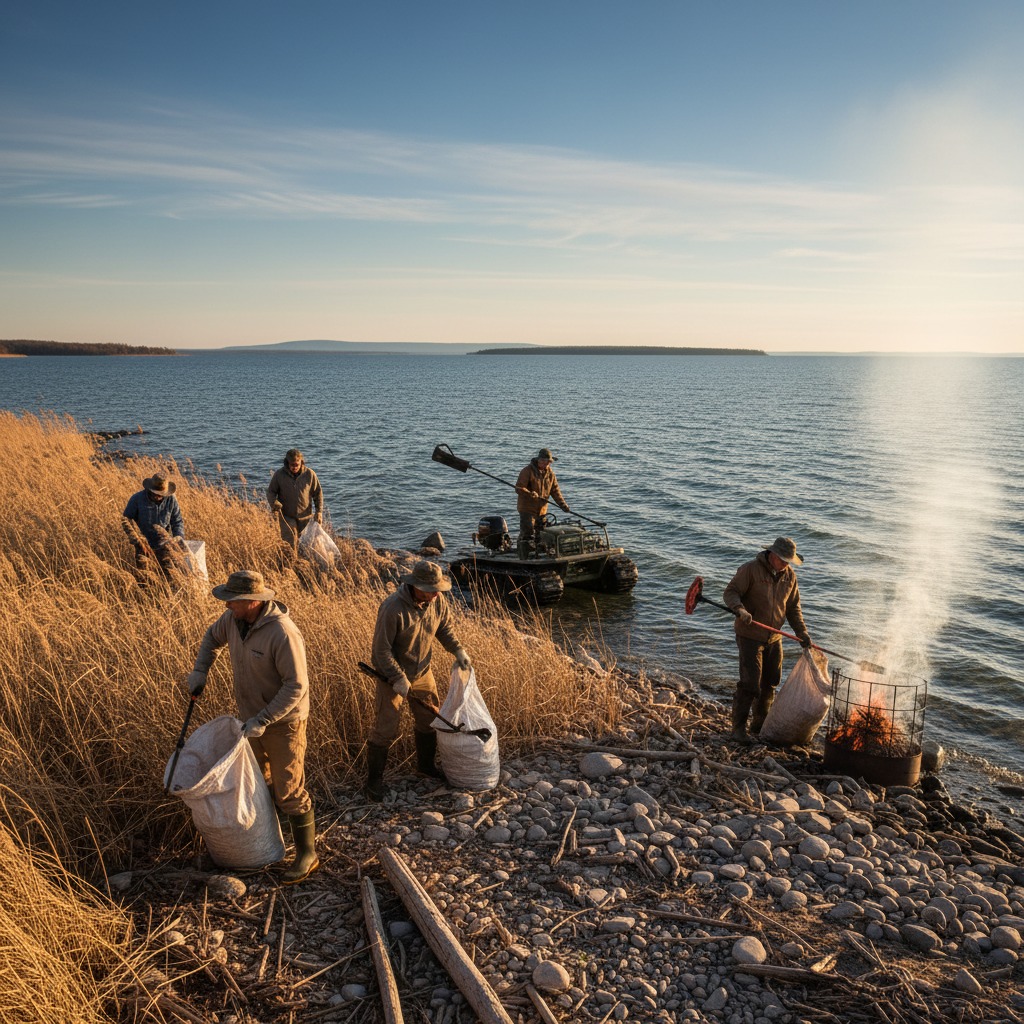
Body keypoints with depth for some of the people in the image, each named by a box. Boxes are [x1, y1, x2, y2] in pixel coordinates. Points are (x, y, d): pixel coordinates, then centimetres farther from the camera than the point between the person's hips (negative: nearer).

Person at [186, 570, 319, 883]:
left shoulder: (283, 634, -31)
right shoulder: (234, 619, -8)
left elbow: (297, 686, -28)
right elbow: (213, 637, 17)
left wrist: (262, 721, -28)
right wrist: (200, 670, 4)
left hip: (283, 722, -8)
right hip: (252, 717, 8)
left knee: (289, 790, 0)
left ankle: (307, 854, 15)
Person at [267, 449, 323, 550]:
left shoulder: (310, 474, -7)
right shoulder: (279, 474, -8)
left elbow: (318, 493, 2)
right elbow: (270, 492, 1)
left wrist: (319, 511, -5)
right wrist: (274, 503, -20)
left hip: (305, 516, 1)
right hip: (287, 516, -1)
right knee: (290, 543, -10)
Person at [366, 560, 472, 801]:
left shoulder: (437, 600, -12)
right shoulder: (393, 609, -31)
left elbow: (445, 627, 7)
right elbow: (381, 649, -24)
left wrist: (458, 650, -7)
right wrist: (398, 678, -24)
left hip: (422, 672, 6)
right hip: (392, 675, -6)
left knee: (429, 719, 18)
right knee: (385, 728, -1)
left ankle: (426, 765, 41)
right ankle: (374, 779, 17)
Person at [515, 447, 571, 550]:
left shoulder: (550, 472, 7)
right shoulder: (528, 471, -12)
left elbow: (555, 490, 9)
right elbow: (519, 488, -16)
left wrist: (562, 504, -4)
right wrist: (532, 495, -31)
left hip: (542, 510, 7)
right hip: (527, 508, -7)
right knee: (527, 535, -12)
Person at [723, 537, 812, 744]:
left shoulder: (789, 575, 3)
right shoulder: (751, 569, -15)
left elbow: (793, 607, 11)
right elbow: (731, 592, -15)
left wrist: (802, 632, 0)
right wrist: (740, 610, -34)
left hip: (774, 638, 6)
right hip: (750, 636, -6)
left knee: (769, 684, 13)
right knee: (750, 684, -10)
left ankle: (759, 725, 28)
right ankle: (738, 728, 1)